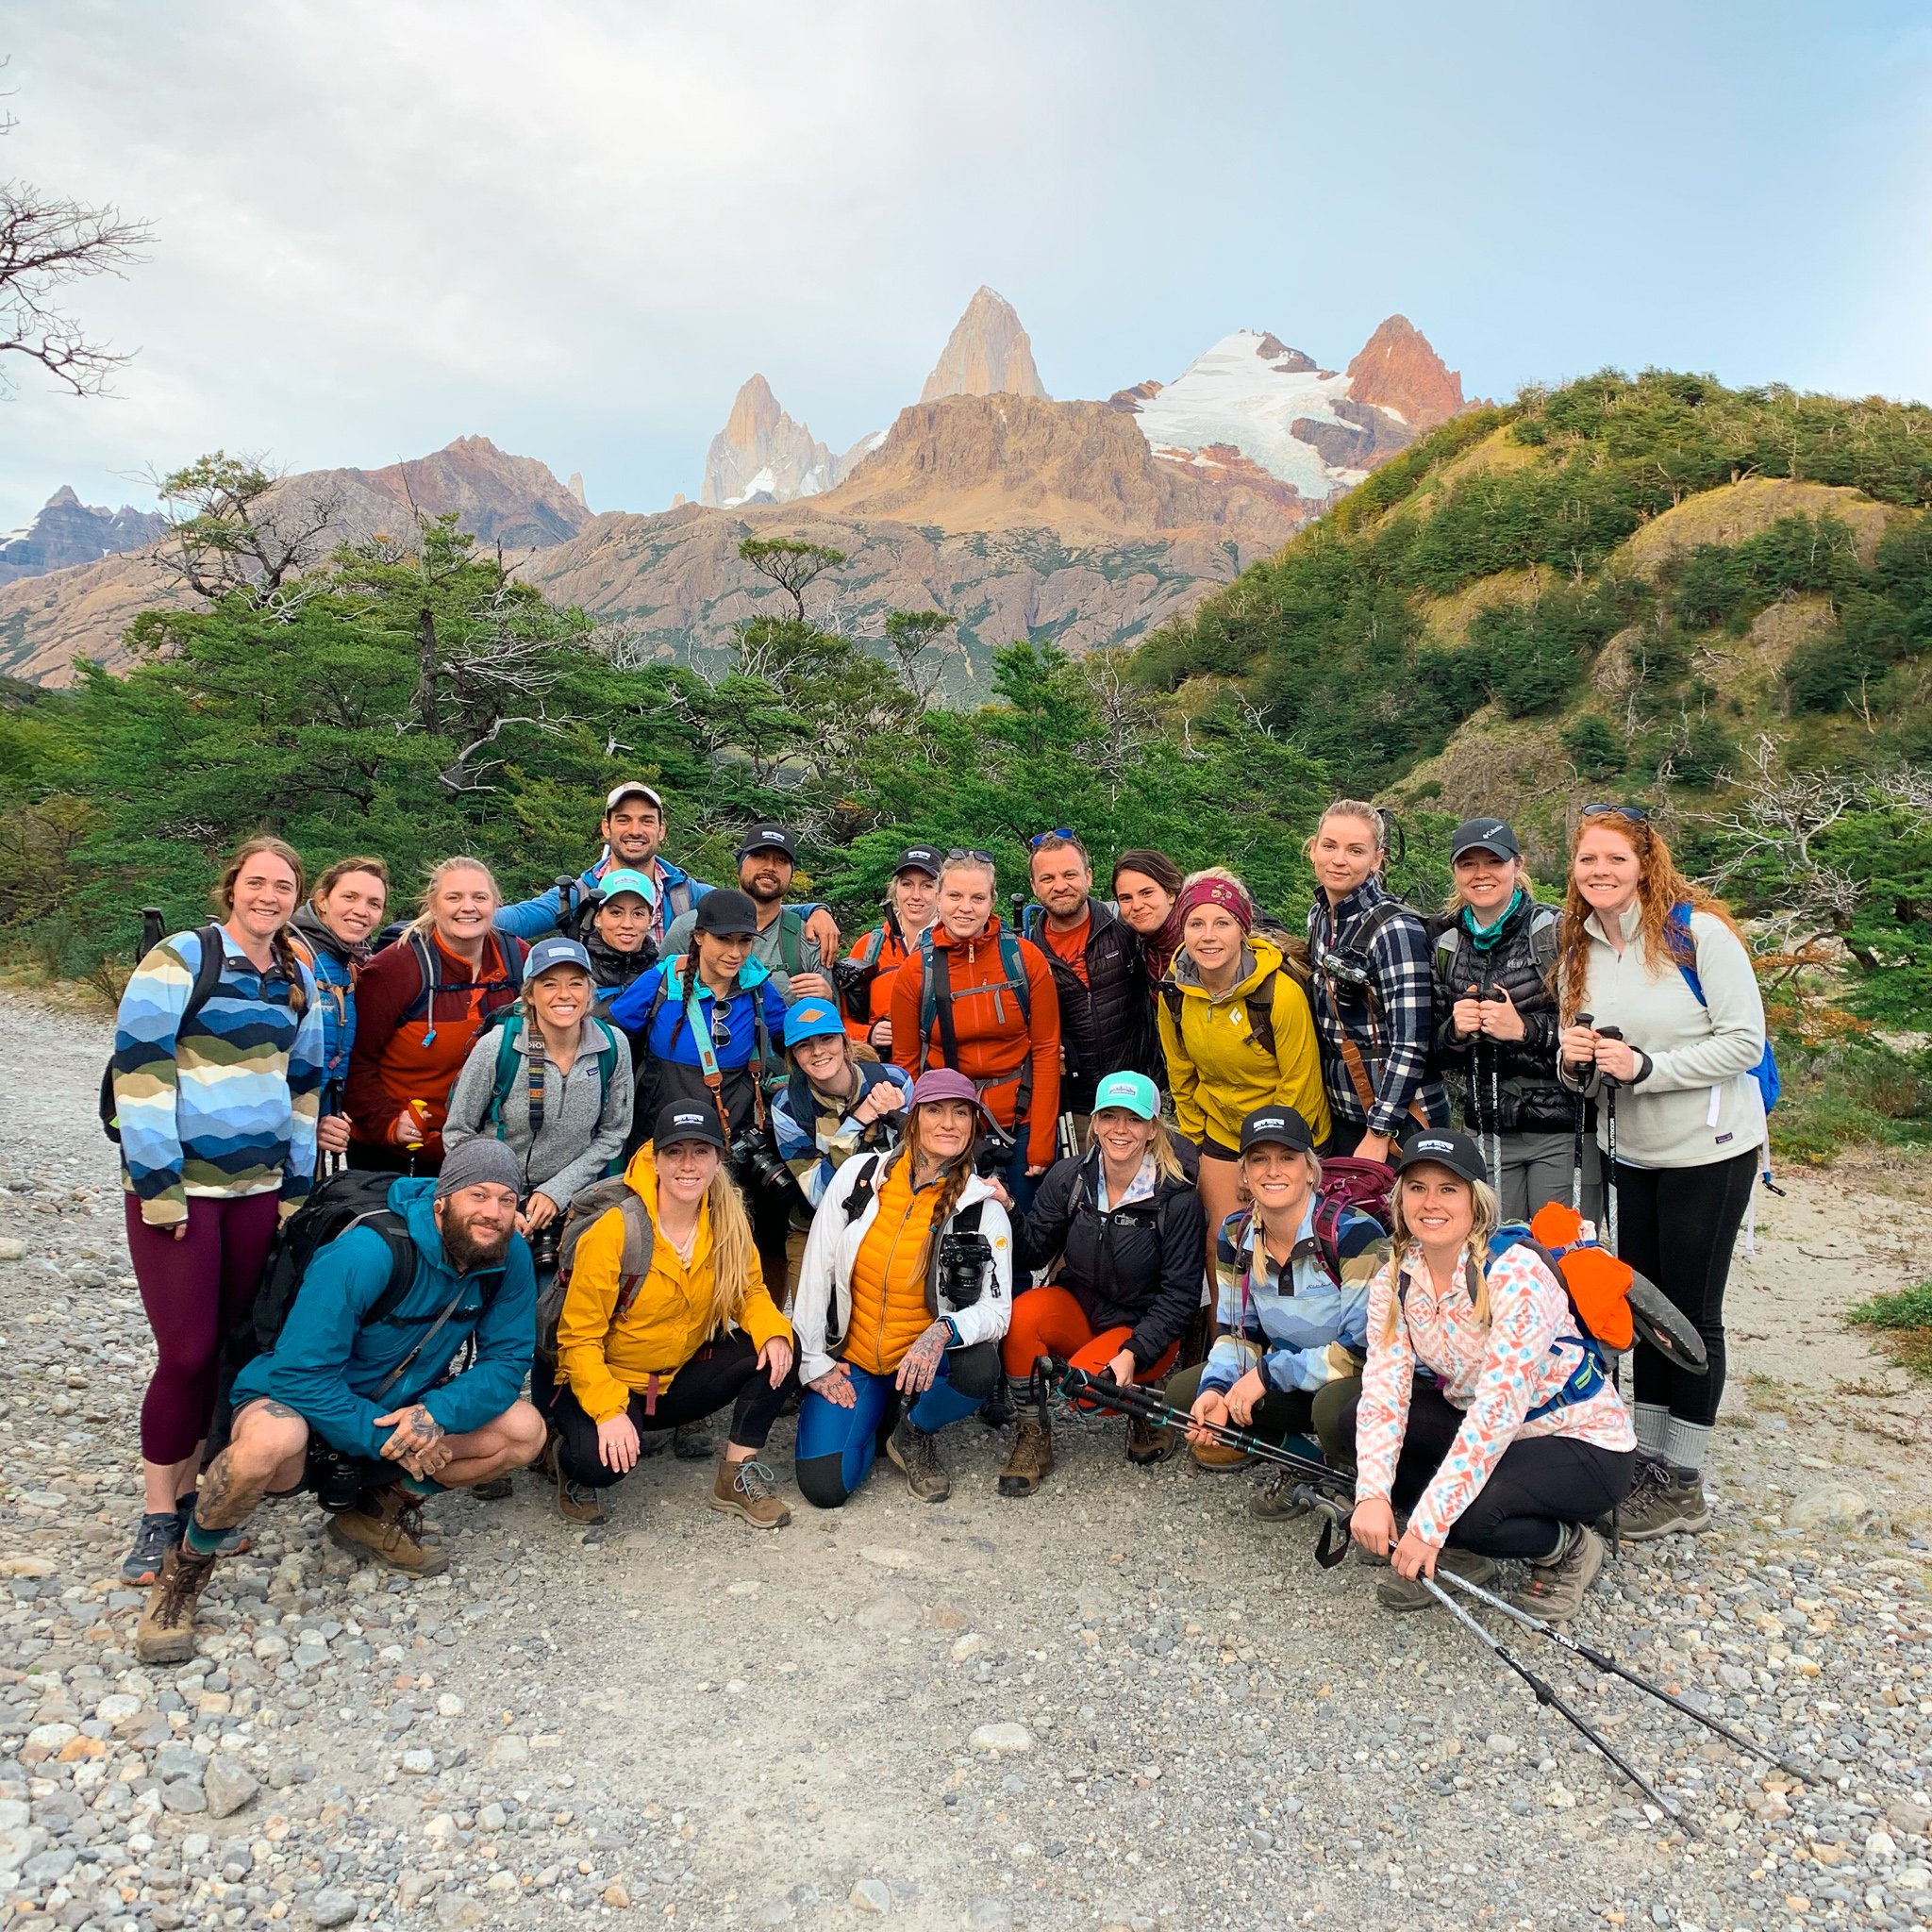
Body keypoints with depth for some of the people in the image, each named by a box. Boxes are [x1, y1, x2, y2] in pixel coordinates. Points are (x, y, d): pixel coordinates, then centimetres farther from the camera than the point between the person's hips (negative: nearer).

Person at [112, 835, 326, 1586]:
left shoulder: (299, 981, 11)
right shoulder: (180, 958, -7)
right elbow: (138, 1067, -12)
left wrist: (296, 1188, 11)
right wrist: (158, 1186, -15)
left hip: (257, 1186, 5)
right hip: (176, 1187, -5)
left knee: (228, 1346, 7)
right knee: (187, 1352, -5)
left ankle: (187, 1490, 21)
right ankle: (158, 1517, 11)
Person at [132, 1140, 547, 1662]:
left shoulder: (509, 1257, -13)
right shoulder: (364, 1254, -28)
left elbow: (506, 1360, -10)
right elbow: (302, 1374, -27)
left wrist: (436, 1413, -29)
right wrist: (388, 1440, -29)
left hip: (401, 1411, 5)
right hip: (297, 1405, -5)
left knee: (525, 1430, -13)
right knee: (270, 1440, -40)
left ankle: (376, 1513, 8)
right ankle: (188, 1563, -8)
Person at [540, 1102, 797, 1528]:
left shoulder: (727, 1221, -8)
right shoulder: (613, 1230, -23)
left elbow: (749, 1291, 4)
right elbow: (579, 1337, -19)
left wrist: (773, 1331, -19)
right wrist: (608, 1411, -31)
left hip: (682, 1378, 5)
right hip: (609, 1380, -4)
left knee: (777, 1349, -17)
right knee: (603, 1460, -34)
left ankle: (737, 1475, -3)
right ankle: (569, 1457, 4)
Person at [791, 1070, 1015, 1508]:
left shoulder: (984, 1208, -10)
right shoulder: (858, 1174, -8)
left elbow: (997, 1310, -13)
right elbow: (815, 1269, -2)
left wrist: (943, 1332, -33)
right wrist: (814, 1361, -3)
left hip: (924, 1363, 0)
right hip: (848, 1361, 0)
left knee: (980, 1367, -33)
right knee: (824, 1487, -16)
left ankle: (915, 1433, 1)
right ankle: (875, 1420, 19)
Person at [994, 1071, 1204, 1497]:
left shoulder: (1178, 1200, -15)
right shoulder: (1068, 1178, -6)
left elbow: (1180, 1295, -12)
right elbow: (1033, 1254, -6)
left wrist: (1133, 1353, -23)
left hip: (1143, 1329, -3)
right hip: (1077, 1308, 3)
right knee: (1023, 1314, -29)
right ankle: (1032, 1438, -8)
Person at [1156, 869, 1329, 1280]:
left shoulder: (1281, 991, -24)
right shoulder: (1174, 994, -10)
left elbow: (1298, 1084, -16)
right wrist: (1195, 1141, 8)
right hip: (1221, 1133, 4)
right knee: (1220, 1239, 6)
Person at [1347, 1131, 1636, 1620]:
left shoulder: (1516, 1272, -27)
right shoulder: (1394, 1280, -7)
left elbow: (1499, 1406, -32)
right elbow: (1384, 1389, -15)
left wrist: (1429, 1523, -34)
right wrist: (1373, 1494, -32)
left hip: (1582, 1443, -6)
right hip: (1476, 1430, 6)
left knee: (1470, 1515, -33)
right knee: (1353, 1417, -14)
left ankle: (1569, 1548, 1)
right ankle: (1458, 1550, 2)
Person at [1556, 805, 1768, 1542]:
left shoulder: (1698, 931, -14)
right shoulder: (1578, 953, 5)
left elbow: (1745, 1040, -17)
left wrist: (1645, 1066, -25)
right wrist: (1576, 1061, -10)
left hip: (1707, 1149, -6)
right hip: (1629, 1154, 6)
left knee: (1691, 1314, 3)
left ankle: (1684, 1485, 16)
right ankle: (1646, 1460, 26)